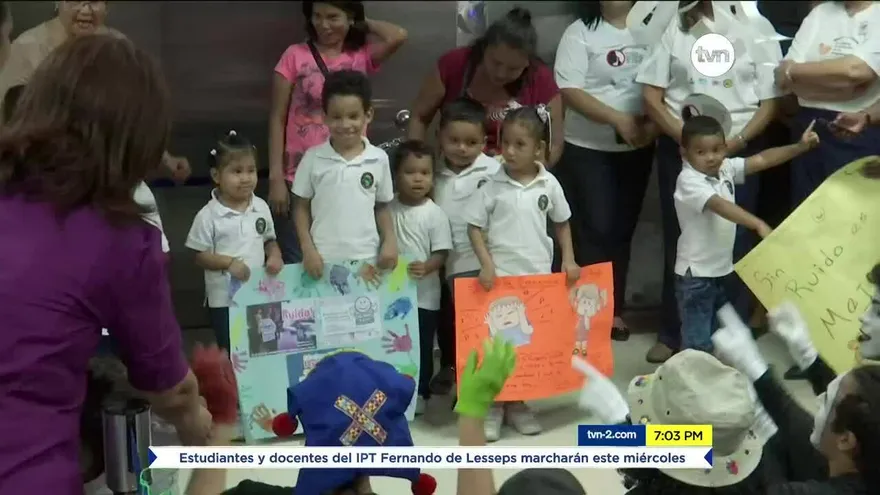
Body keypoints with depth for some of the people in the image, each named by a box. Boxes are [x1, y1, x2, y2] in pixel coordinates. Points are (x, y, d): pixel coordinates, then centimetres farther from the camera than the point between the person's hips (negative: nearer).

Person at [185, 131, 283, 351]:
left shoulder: (261, 208, 0)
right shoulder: (208, 215, -13)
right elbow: (200, 257, -10)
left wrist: (275, 256, -9)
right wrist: (228, 262, -23)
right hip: (225, 298, -4)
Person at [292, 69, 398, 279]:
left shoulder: (379, 159, 1)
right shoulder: (313, 158, -2)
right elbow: (301, 207, 5)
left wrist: (390, 241, -2)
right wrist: (307, 248, -4)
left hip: (366, 260, 1)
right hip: (324, 260, -1)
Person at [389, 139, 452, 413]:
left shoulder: (435, 214, -10)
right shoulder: (388, 209, -1)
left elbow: (441, 253, -11)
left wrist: (426, 268, -29)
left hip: (424, 295, -3)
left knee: (421, 347, 8)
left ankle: (420, 393, 22)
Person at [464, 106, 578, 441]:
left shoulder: (549, 185, 0)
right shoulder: (493, 186, -6)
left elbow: (562, 224, 13)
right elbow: (474, 227, -3)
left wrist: (569, 260, 3)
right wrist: (487, 264, -13)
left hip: (539, 275, 2)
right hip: (500, 276, -2)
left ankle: (517, 403, 23)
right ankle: (493, 405, 12)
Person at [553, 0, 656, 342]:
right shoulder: (580, 32, -5)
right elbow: (569, 91, -13)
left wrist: (655, 123, -12)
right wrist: (618, 119, -20)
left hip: (637, 149, 4)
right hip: (587, 150, -4)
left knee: (622, 230, 10)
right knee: (595, 230, -4)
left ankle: (614, 309, 19)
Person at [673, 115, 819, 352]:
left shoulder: (726, 168, 4)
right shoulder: (688, 180, -20)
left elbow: (762, 160, 2)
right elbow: (721, 206, -32)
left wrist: (800, 146, -8)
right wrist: (758, 225, -42)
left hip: (723, 269, 8)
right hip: (695, 274, -8)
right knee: (698, 342, -5)